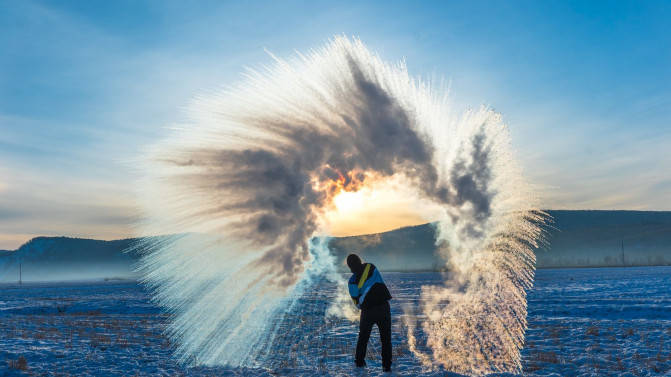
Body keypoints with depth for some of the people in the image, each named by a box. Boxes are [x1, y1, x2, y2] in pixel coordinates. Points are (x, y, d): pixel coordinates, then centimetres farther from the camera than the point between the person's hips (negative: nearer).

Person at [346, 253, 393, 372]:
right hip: (383, 308, -1)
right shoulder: (371, 267, -8)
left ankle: (359, 361, 29)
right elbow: (381, 283, 3)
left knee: (363, 337, 23)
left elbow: (357, 303, -2)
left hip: (367, 311, 1)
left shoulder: (352, 282, -5)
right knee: (386, 339, 11)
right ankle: (386, 365, 9)